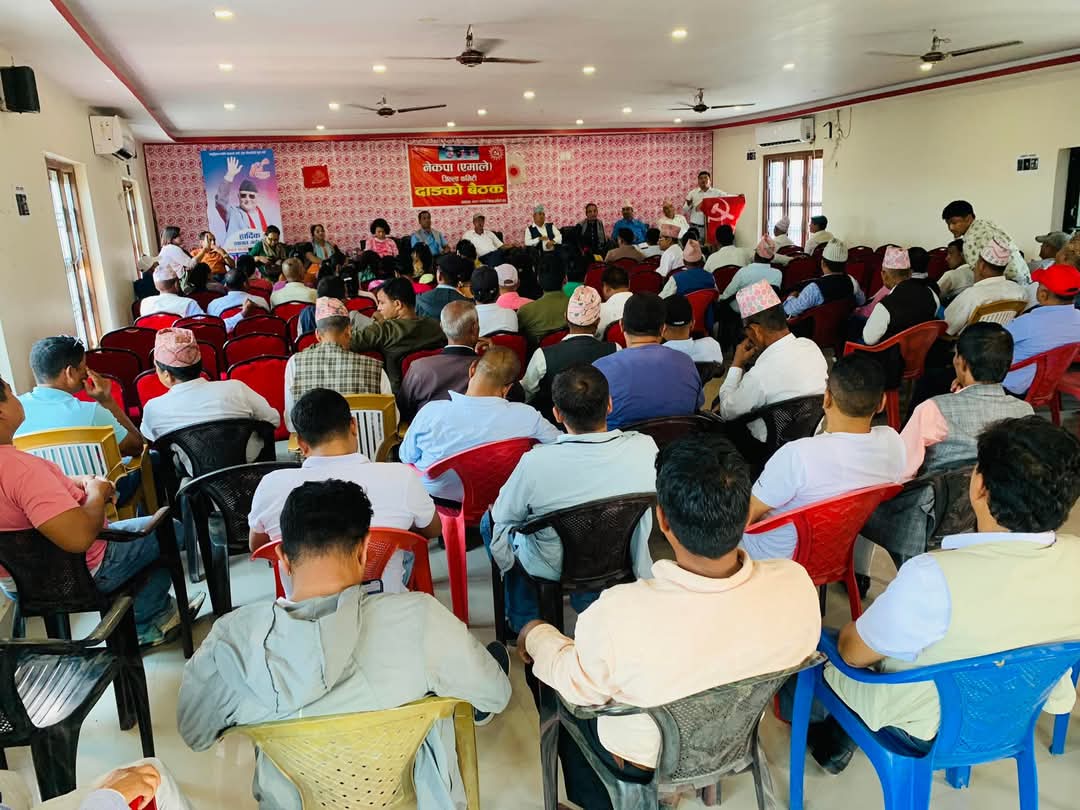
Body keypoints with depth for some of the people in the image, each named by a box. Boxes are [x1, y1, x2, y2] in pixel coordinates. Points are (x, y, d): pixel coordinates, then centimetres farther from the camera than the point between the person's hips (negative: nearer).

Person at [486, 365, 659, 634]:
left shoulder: (536, 463, -33)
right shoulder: (645, 448, -25)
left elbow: (503, 517, -15)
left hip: (552, 569, -3)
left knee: (490, 521, 25)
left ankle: (525, 624, 35)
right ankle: (587, 600, 44)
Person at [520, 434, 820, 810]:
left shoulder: (618, 616, -41)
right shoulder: (797, 586, -29)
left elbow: (581, 690, -18)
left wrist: (537, 636, 2)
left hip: (642, 759, -3)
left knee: (566, 698, 25)